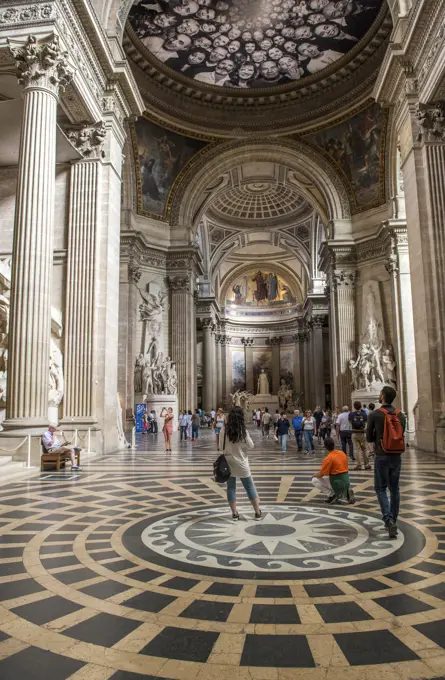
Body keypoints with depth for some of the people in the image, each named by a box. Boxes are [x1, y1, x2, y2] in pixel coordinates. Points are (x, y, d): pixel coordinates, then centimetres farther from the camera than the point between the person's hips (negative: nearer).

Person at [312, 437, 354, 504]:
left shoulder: (328, 458, -16)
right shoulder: (343, 453, 6)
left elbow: (320, 475, -11)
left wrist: (314, 475, 12)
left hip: (337, 484, -6)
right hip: (346, 482, 7)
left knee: (315, 480, 5)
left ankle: (332, 495, -1)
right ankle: (346, 493, 8)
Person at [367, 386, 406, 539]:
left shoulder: (374, 414, -10)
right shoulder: (400, 415, 2)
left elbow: (369, 438, -3)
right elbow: (401, 435, 11)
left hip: (382, 456, -4)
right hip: (397, 456, 4)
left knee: (380, 488, 5)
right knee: (394, 488, 14)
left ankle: (388, 519, -10)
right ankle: (392, 520, 23)